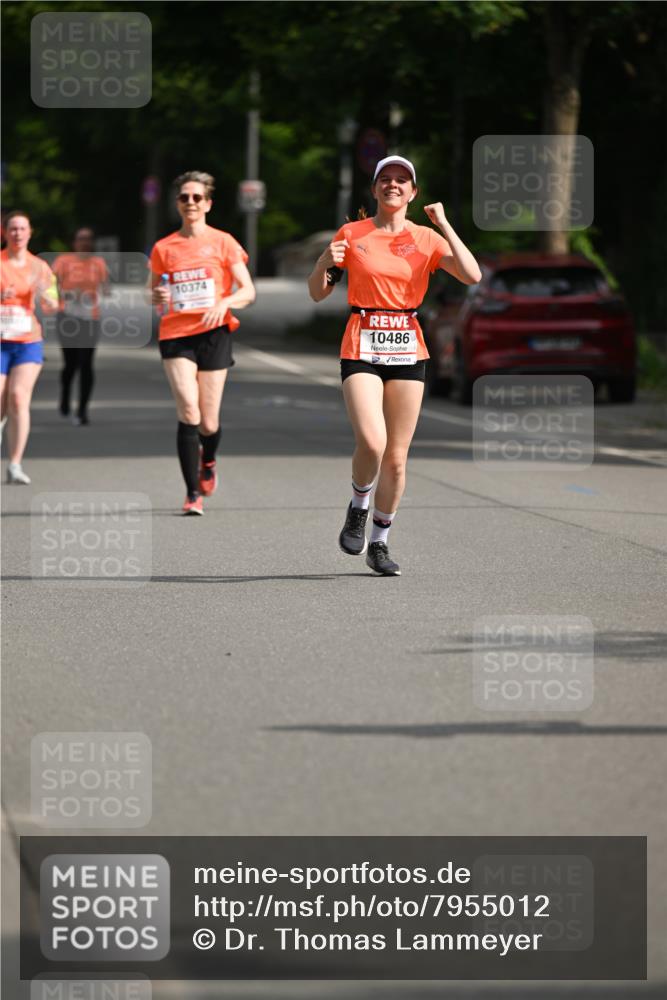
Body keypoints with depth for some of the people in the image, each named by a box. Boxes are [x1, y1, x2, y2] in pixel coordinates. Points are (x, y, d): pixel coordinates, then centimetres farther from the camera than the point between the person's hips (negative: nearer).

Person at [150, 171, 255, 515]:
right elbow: (154, 297, 17)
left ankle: (208, 461, 38)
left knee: (208, 421, 1)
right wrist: (158, 298, -7)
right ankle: (193, 494, -13)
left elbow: (248, 291, 2)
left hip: (213, 333, 0)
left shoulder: (223, 242, 5)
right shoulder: (163, 248, 10)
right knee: (188, 411, -18)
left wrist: (225, 302, -18)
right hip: (175, 335, 1)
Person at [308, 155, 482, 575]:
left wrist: (443, 225, -11)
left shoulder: (426, 238, 5)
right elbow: (318, 292, 9)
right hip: (362, 347, -2)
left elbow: (472, 276, -9)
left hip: (408, 350, 2)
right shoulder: (352, 234, 5)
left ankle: (380, 543, 17)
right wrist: (325, 263, -11)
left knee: (397, 456, 2)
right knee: (372, 443, -20)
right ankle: (358, 508, 10)